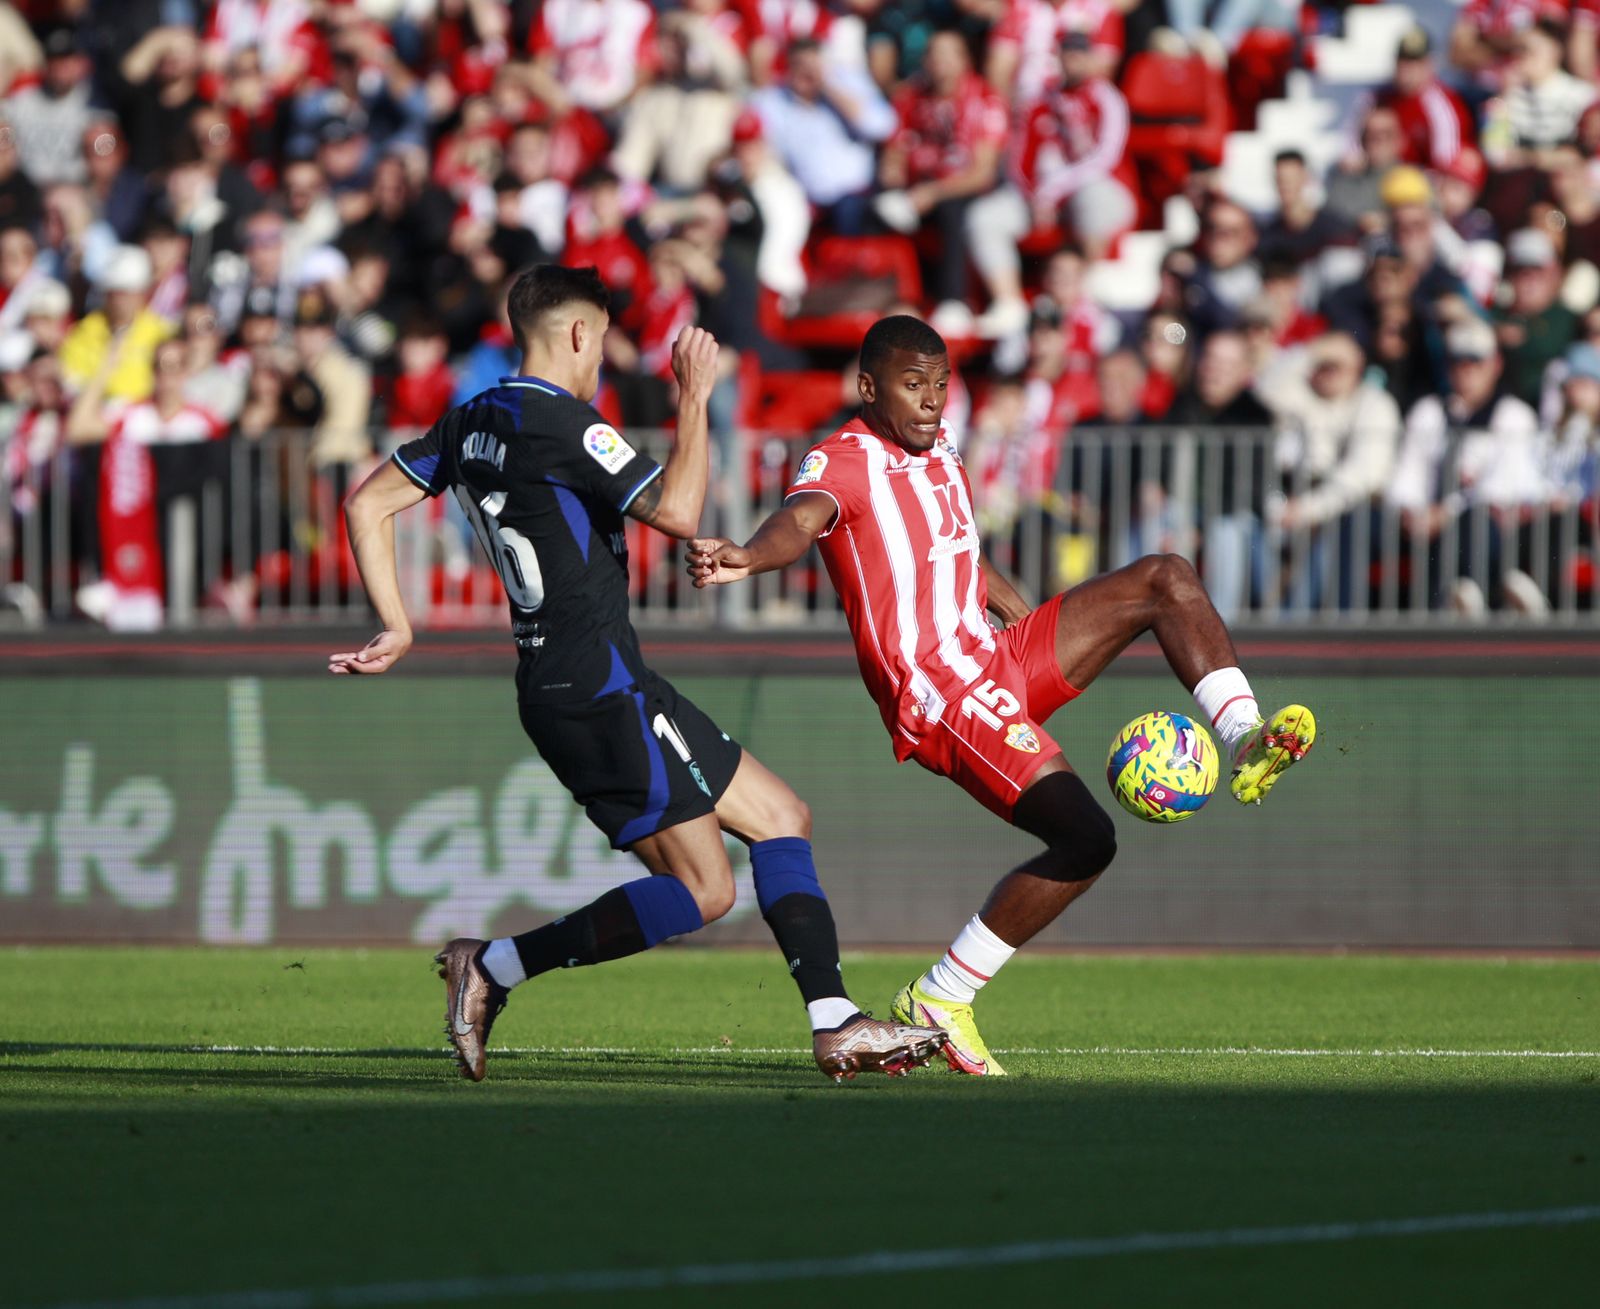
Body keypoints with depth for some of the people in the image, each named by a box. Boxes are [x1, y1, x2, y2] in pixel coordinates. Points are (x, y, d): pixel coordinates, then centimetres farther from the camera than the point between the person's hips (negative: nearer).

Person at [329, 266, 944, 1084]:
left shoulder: (472, 424, 13)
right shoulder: (561, 423, -15)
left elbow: (367, 506, 14)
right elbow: (677, 510, -20)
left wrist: (397, 627, 12)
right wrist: (693, 401, -8)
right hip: (599, 690, -10)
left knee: (781, 817, 10)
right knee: (700, 890, -9)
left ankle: (834, 1024, 6)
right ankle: (493, 967, -8)